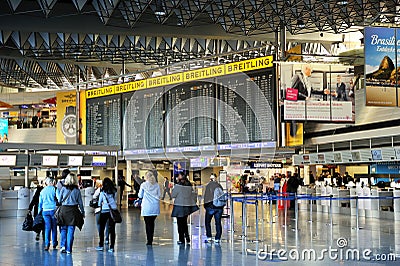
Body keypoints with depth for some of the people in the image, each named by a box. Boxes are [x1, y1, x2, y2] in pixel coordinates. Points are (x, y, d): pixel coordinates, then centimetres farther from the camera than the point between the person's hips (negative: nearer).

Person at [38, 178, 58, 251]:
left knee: (47, 227, 2)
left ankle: (47, 244, -10)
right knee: (54, 227, 8)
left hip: (45, 211, 3)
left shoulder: (42, 191, 12)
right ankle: (54, 243, 16)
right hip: (53, 210, -3)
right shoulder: (54, 189, -2)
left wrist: (39, 212, 21)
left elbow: (40, 203, 16)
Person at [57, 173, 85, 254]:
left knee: (63, 229, 12)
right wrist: (83, 212, 14)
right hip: (74, 210, 0)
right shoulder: (77, 190, 0)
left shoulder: (63, 188, -1)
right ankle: (68, 249, 3)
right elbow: (80, 202, 4)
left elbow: (59, 200, 4)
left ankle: (63, 245, -3)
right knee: (71, 230, 3)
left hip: (64, 210, 0)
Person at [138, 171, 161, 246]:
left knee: (148, 224, 1)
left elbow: (140, 196, 3)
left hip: (146, 207, -3)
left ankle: (149, 241, -2)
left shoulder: (143, 185, -5)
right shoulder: (156, 185, 3)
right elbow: (159, 195, 7)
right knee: (152, 223, 13)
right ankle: (151, 239, 16)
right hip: (155, 207, 3)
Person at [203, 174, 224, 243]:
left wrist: (205, 205, 2)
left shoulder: (208, 185, -7)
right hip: (219, 207, 4)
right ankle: (217, 238, 5)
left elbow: (206, 196, -7)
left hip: (211, 206, -4)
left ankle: (209, 237, 3)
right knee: (218, 223, 7)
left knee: (207, 222, 10)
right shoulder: (219, 186, 6)